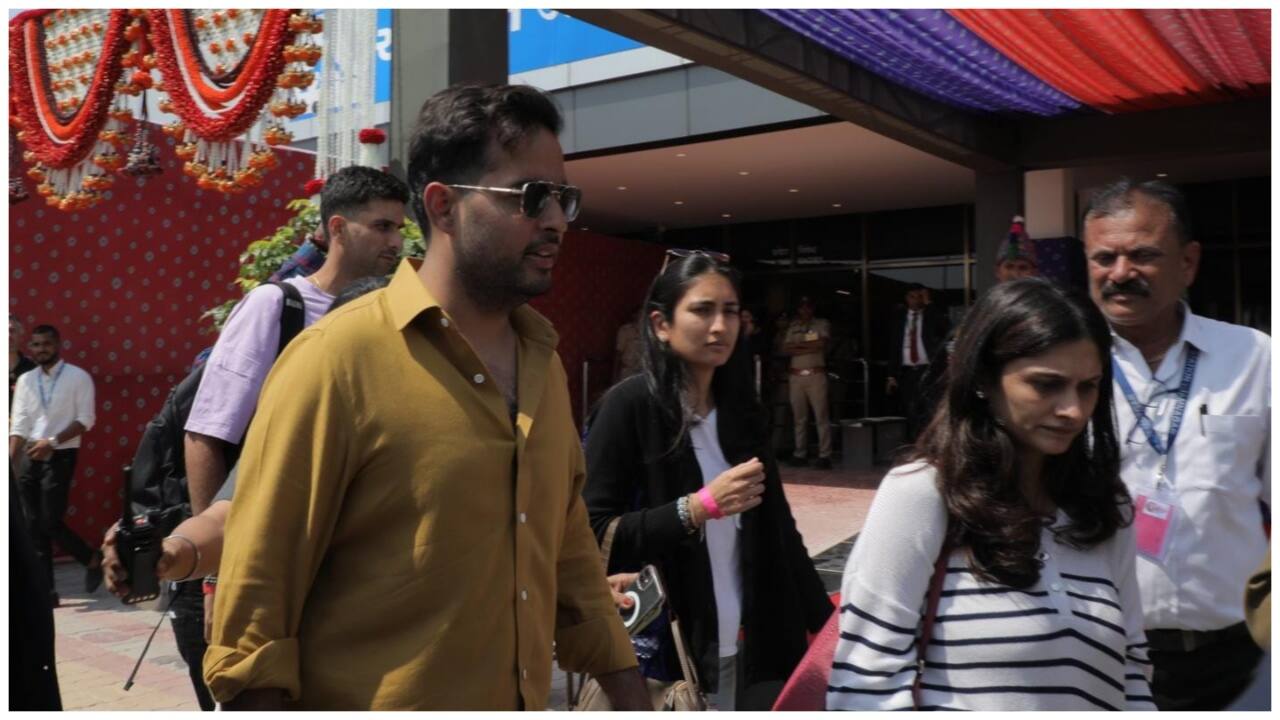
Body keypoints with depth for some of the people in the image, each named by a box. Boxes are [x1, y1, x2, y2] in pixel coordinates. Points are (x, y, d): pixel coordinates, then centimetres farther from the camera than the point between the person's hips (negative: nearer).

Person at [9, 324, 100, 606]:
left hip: (61, 456, -5)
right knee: (34, 527, 4)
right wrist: (9, 462, -5)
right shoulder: (25, 381, 9)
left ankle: (93, 559, 16)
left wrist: (52, 441, -18)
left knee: (51, 522, -11)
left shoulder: (78, 377, -3)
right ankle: (46, 591, 12)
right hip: (31, 458, 5)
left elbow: (85, 420, -8)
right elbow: (18, 426, 6)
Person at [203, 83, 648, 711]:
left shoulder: (543, 361, 2)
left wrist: (631, 698, 9)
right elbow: (256, 597, -14)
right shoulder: (338, 361, -17)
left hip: (524, 702, 6)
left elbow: (570, 552, 9)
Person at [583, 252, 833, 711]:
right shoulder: (630, 405, -10)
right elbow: (592, 537, -14)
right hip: (663, 654, -5)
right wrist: (698, 507, -19)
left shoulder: (742, 410, 7)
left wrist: (825, 622, 7)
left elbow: (779, 529, 9)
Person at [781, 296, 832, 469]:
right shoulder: (793, 327, 15)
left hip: (816, 375, -4)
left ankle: (824, 455, -9)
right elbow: (785, 349, 5)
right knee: (799, 417, 5)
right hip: (796, 376, 4)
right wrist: (809, 347, -4)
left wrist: (798, 345, -1)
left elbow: (822, 343, -9)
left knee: (821, 415, -8)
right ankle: (800, 454, 10)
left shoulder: (822, 324, 7)